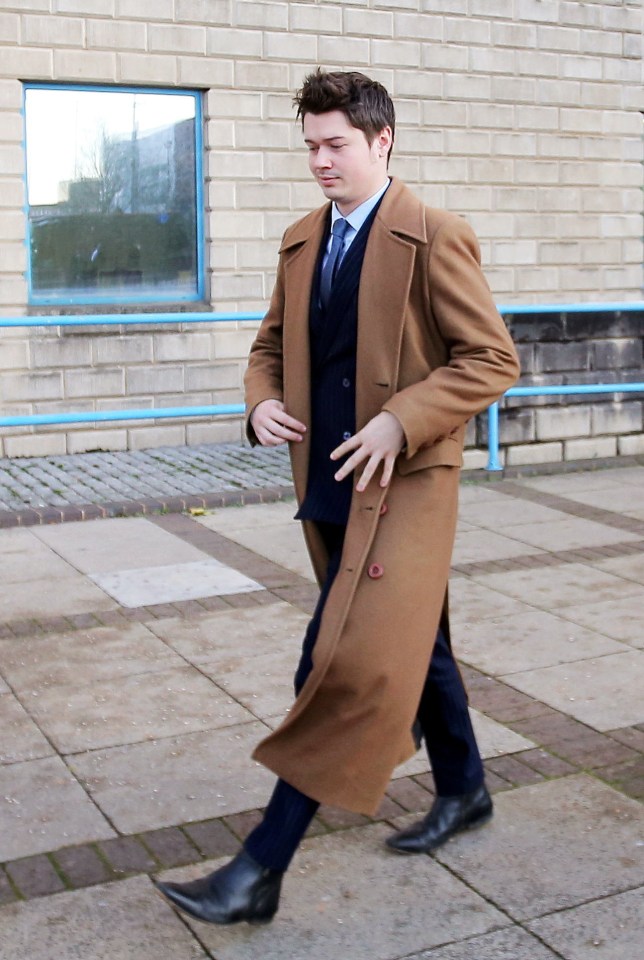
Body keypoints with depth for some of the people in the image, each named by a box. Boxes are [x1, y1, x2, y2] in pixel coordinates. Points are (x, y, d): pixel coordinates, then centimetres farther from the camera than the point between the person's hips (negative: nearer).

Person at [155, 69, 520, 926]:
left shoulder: (433, 238, -9)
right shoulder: (301, 242, 12)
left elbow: (493, 360, -11)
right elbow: (272, 346, 21)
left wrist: (400, 422, -22)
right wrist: (262, 402, -2)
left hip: (403, 483, -7)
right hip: (328, 480, 7)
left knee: (344, 668, -11)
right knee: (413, 642, 20)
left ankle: (262, 869, -6)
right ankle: (463, 791, 40)